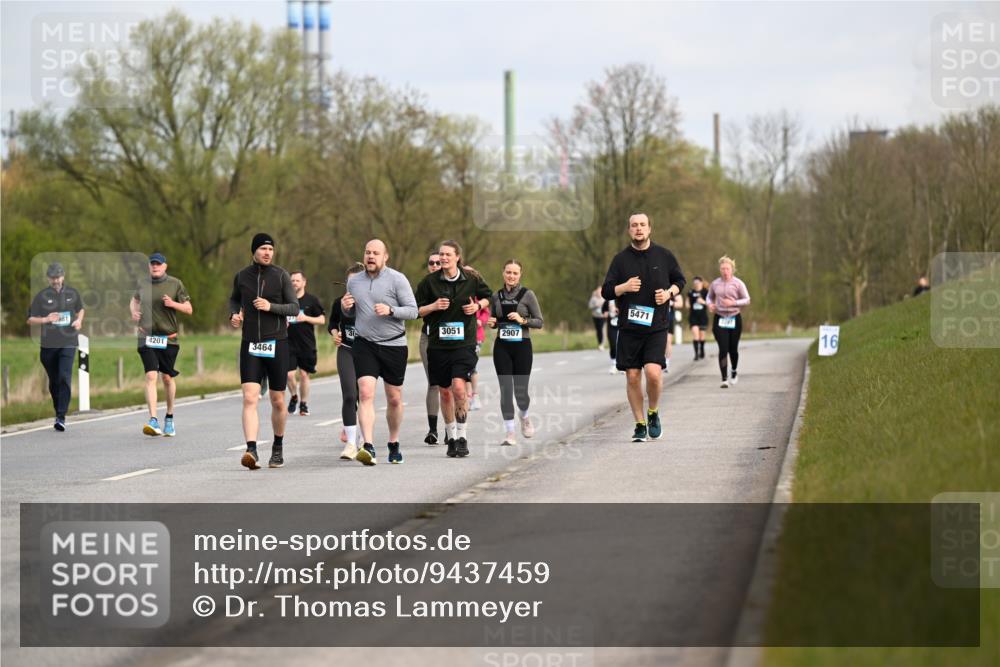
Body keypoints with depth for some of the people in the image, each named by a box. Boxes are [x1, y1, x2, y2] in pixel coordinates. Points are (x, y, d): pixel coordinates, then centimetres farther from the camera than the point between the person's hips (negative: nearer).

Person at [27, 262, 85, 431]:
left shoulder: (72, 293, 7)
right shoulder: (42, 296, 1)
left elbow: (81, 309, 26)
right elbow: (30, 319, 3)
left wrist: (79, 320, 5)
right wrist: (46, 319, -14)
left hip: (68, 343, -1)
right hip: (48, 344, 1)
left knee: (65, 378, -16)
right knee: (54, 381, 9)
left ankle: (61, 417, -19)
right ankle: (58, 411, 27)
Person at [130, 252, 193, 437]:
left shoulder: (175, 284, 1)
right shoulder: (143, 285, 6)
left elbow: (189, 309, 4)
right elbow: (134, 299, 27)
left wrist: (173, 304, -14)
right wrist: (134, 312, 6)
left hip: (168, 338, 0)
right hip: (147, 337, 0)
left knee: (167, 377, 9)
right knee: (151, 376, -14)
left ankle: (169, 418, 30)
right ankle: (153, 421, -22)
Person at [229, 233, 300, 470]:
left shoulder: (281, 276, -2)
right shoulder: (241, 276, 5)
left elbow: (295, 308, -3)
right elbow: (234, 299, 24)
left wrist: (271, 307, -19)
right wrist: (234, 315, 3)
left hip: (277, 344, -1)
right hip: (250, 345, 1)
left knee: (277, 401, 8)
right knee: (249, 398, -15)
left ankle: (278, 447, 28)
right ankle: (251, 450, -25)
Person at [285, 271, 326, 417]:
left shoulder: (312, 300, 1)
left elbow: (322, 319, 1)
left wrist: (306, 318, -13)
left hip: (307, 344, -1)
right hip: (289, 343, 1)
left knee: (304, 374, 2)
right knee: (289, 374, -8)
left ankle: (303, 404, 16)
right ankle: (294, 397, 19)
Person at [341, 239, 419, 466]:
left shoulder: (397, 279, -3)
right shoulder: (354, 281, 9)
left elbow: (412, 310, -6)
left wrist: (390, 310, -23)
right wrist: (345, 307, -1)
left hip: (394, 345, -1)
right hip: (364, 344, 1)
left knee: (394, 399, 9)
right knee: (365, 393, -17)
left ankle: (394, 444, 29)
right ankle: (368, 447, -25)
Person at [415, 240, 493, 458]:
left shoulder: (472, 279, 0)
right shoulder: (429, 281, 0)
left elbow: (488, 297, 18)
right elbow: (416, 311, 5)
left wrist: (478, 305, -2)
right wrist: (433, 306, -12)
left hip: (464, 343, -2)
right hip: (438, 344, 2)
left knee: (459, 387, -18)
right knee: (445, 392, 9)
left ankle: (461, 436, -9)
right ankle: (450, 434, 26)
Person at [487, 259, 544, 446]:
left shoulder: (528, 295, -2)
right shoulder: (497, 296, 8)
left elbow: (539, 322, -1)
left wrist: (522, 320, -17)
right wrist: (490, 323, -4)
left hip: (522, 346, -2)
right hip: (502, 347, 2)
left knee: (521, 391, -2)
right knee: (506, 390, -5)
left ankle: (524, 416, 31)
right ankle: (509, 432, 1)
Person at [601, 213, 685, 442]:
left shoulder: (664, 256, 5)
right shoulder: (621, 259, 4)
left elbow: (680, 280, 18)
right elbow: (606, 291, 4)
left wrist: (670, 293, -3)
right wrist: (624, 287, -15)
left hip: (656, 327, -1)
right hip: (628, 328, 1)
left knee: (653, 372, -17)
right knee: (632, 377, 1)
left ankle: (653, 413, 10)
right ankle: (640, 424, 15)